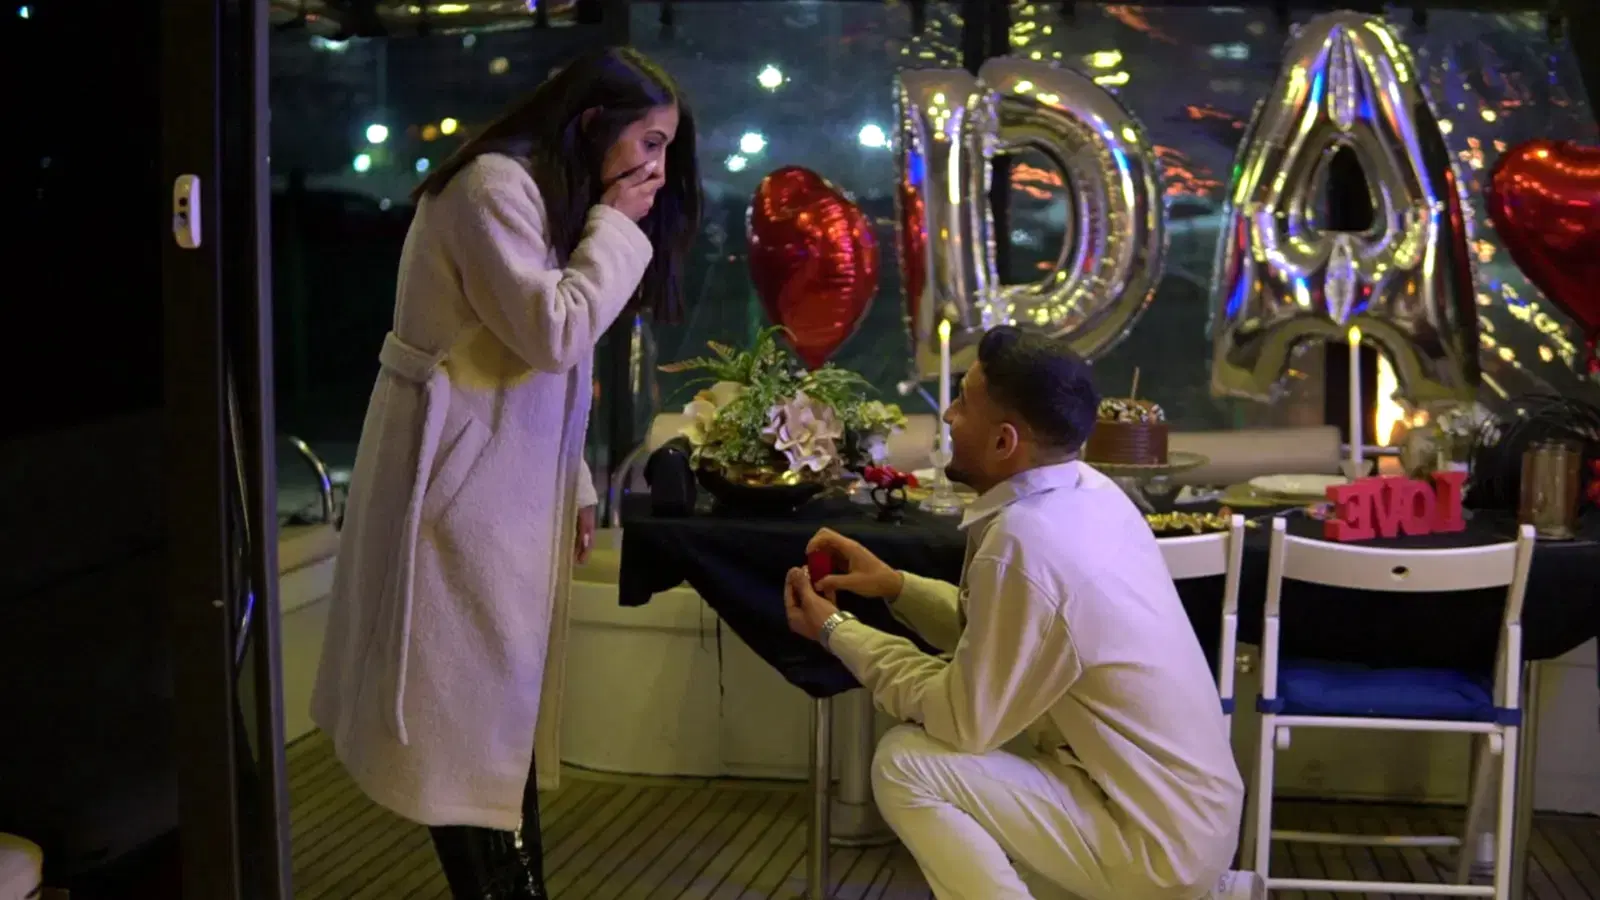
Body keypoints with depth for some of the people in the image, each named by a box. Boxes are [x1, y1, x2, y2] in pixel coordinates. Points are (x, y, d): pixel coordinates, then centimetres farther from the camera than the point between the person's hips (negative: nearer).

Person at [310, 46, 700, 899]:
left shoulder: (557, 198, 17)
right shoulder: (497, 185, -15)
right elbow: (553, 333, -22)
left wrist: (573, 484, 15)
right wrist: (617, 226, -13)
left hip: (510, 484, 10)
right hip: (461, 482, -10)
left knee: (502, 705, 12)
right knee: (466, 707, -2)